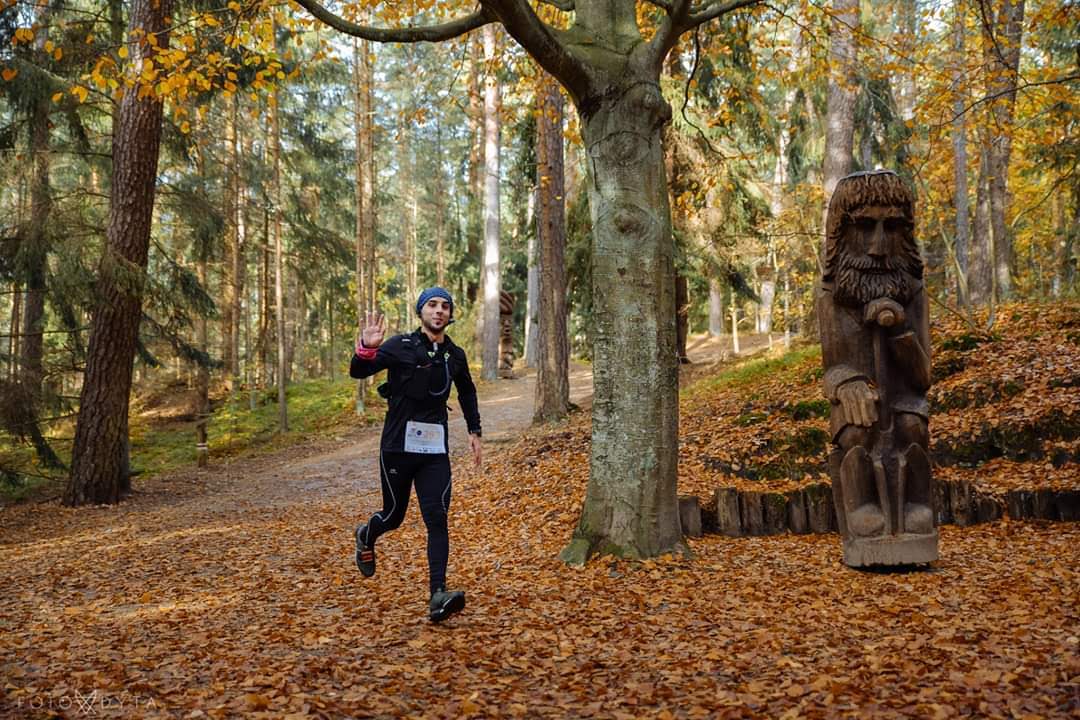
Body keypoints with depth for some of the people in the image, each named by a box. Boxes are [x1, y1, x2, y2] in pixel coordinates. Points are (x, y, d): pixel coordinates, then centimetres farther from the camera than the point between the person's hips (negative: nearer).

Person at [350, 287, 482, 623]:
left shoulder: (455, 356, 8)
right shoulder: (400, 346, -6)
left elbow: (467, 393, 27)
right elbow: (358, 371, -18)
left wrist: (474, 431, 21)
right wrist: (367, 349, -39)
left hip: (435, 450, 3)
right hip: (398, 446, -3)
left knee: (437, 519, -9)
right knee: (394, 515, 10)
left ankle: (438, 597, -14)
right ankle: (366, 537, 46)